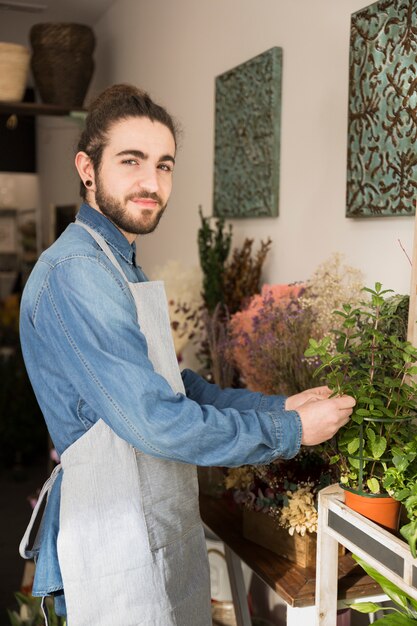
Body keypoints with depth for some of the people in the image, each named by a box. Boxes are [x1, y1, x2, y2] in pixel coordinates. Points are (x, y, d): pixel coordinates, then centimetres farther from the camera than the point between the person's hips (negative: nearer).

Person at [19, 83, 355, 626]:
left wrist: (278, 405, 3)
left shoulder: (120, 267, 11)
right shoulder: (74, 272, -22)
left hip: (162, 530, 9)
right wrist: (290, 432, -15)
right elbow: (155, 421, -25)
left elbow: (178, 386, 12)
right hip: (114, 546, -9)